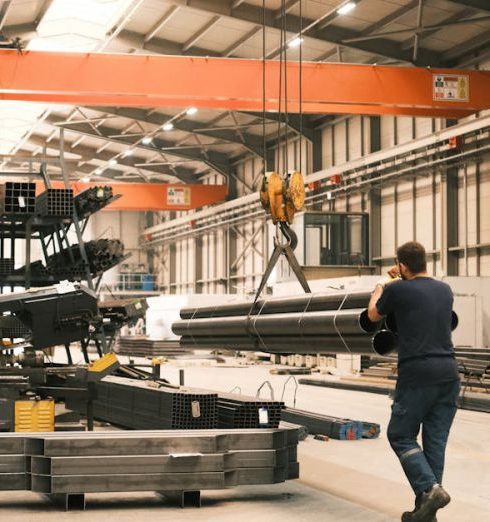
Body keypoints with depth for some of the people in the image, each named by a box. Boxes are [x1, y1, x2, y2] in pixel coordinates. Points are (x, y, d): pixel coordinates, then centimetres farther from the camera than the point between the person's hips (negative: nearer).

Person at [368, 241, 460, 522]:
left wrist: (380, 289, 36)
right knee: (436, 440, 9)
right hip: (449, 372, 6)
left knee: (401, 436, 7)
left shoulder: (397, 291, -4)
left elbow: (374, 314, 17)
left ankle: (430, 488, -13)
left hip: (417, 375, -5)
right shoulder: (445, 290, 12)